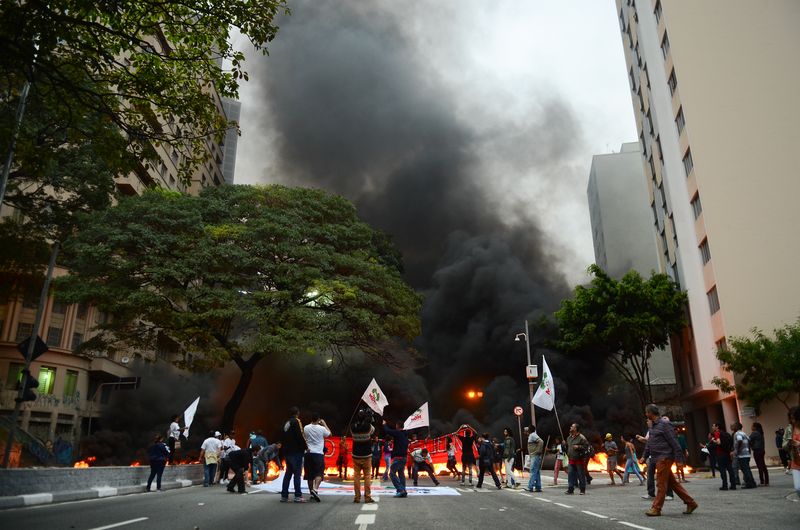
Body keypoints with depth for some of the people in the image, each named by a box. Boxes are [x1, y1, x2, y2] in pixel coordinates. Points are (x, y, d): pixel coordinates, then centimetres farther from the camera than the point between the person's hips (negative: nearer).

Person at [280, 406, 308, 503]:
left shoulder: (286, 423, 16)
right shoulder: (296, 421, -9)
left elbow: (284, 438, 17)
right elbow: (300, 436, -17)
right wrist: (305, 446, -9)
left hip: (287, 451, 8)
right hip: (296, 451, -8)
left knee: (288, 473, 12)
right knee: (297, 473, -6)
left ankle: (284, 495, 11)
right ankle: (298, 495, -9)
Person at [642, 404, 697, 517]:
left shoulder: (664, 424, -12)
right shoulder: (653, 425, 16)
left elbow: (674, 442, -15)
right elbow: (649, 443, 23)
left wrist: (678, 458, -17)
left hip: (664, 458, -9)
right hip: (658, 459, 9)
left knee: (661, 484, -5)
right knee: (672, 483, 13)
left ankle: (656, 508, -1)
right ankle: (690, 503, 21)